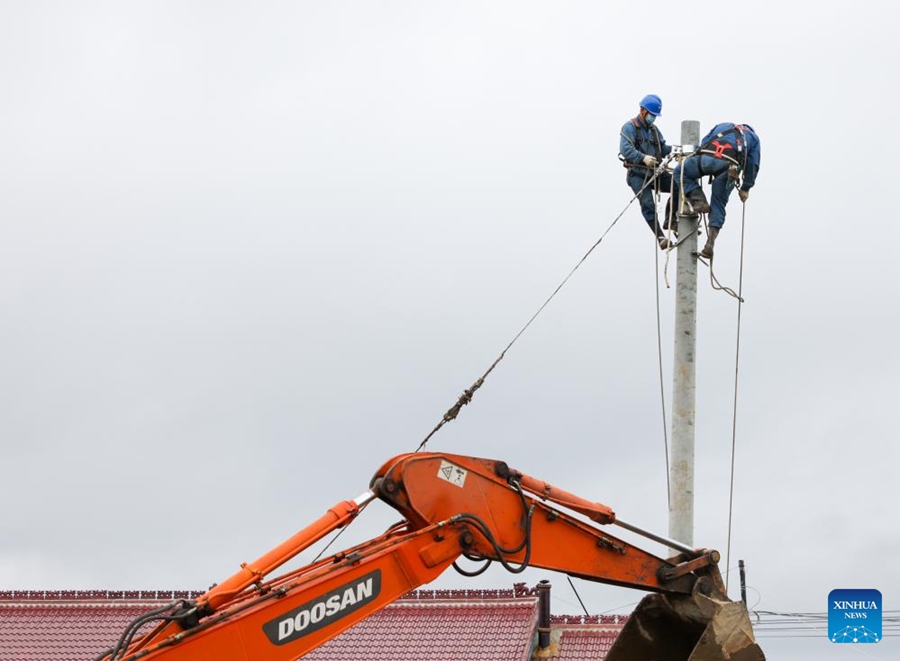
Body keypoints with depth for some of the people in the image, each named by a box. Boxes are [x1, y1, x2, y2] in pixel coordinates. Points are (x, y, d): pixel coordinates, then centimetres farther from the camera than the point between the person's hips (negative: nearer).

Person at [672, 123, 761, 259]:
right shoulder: (753, 138, 33)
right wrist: (745, 188, 27)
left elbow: (703, 143, 28)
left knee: (680, 172, 22)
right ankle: (710, 243, 1)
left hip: (708, 158, -1)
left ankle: (698, 201, 2)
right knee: (718, 205, 12)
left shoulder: (722, 126, 37)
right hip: (730, 165, 1)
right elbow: (752, 165, 24)